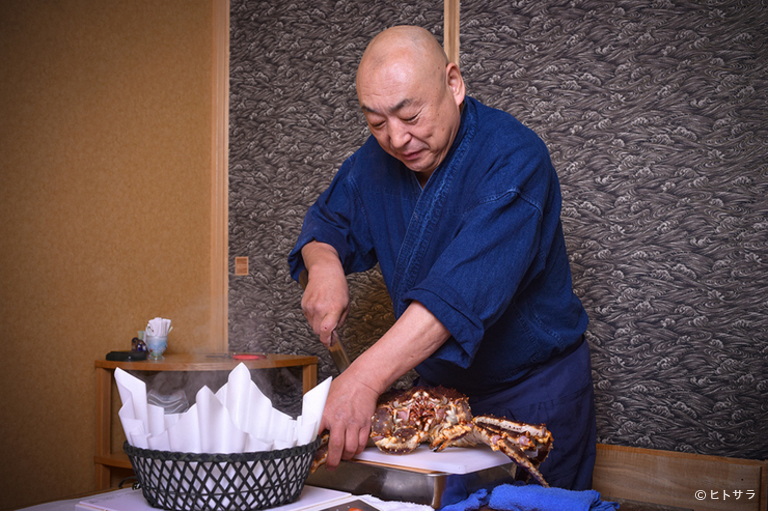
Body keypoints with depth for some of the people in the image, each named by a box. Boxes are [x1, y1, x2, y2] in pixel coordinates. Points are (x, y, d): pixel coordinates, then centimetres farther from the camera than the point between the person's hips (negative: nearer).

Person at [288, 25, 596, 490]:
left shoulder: (514, 157, -27)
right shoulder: (377, 159, -4)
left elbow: (468, 285, -39)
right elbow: (329, 220, 8)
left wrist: (366, 376, -48)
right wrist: (324, 264, -17)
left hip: (533, 397, -6)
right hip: (436, 386, 6)